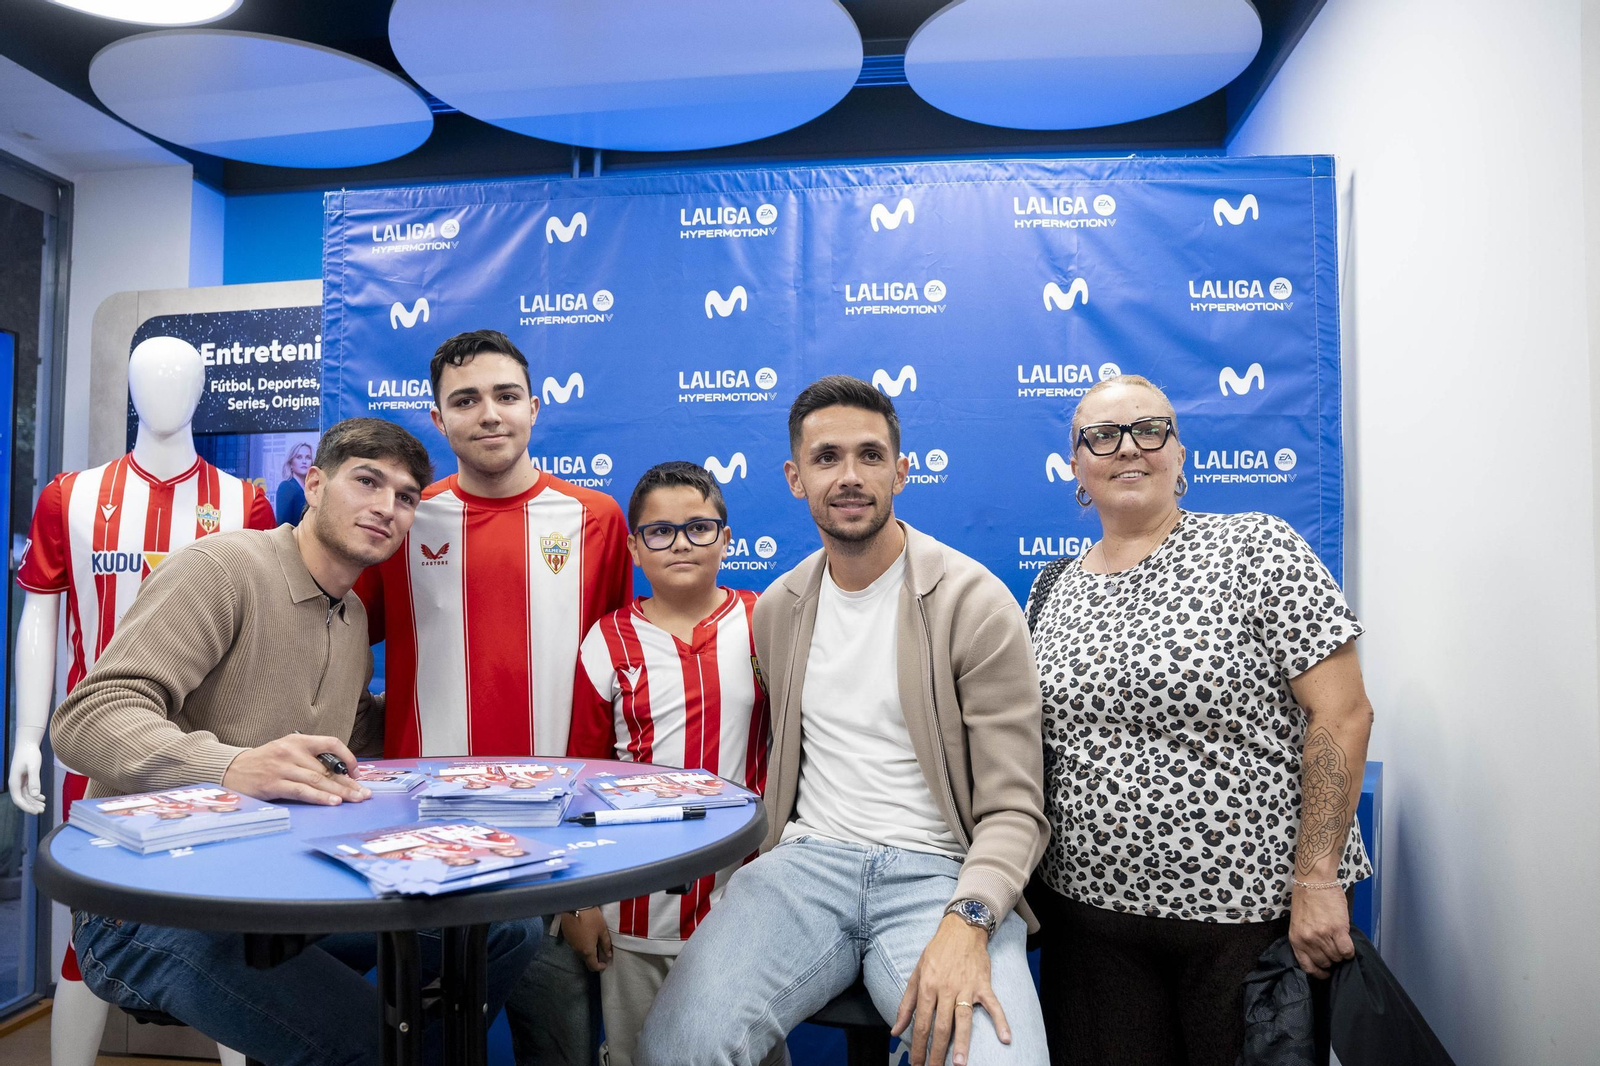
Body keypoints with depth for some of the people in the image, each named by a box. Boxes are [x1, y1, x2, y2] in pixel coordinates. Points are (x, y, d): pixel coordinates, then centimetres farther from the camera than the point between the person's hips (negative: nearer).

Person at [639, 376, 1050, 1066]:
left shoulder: (977, 604, -5)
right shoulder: (777, 609, 11)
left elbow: (1013, 810, -7)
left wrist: (967, 920, -24)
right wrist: (764, 867, 9)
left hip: (939, 873, -2)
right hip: (806, 860, 3)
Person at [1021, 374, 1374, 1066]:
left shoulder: (1256, 549, -7)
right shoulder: (1051, 589, 7)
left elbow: (1342, 712, -11)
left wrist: (1316, 881, -16)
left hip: (1249, 910, -3)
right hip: (1091, 909, 4)